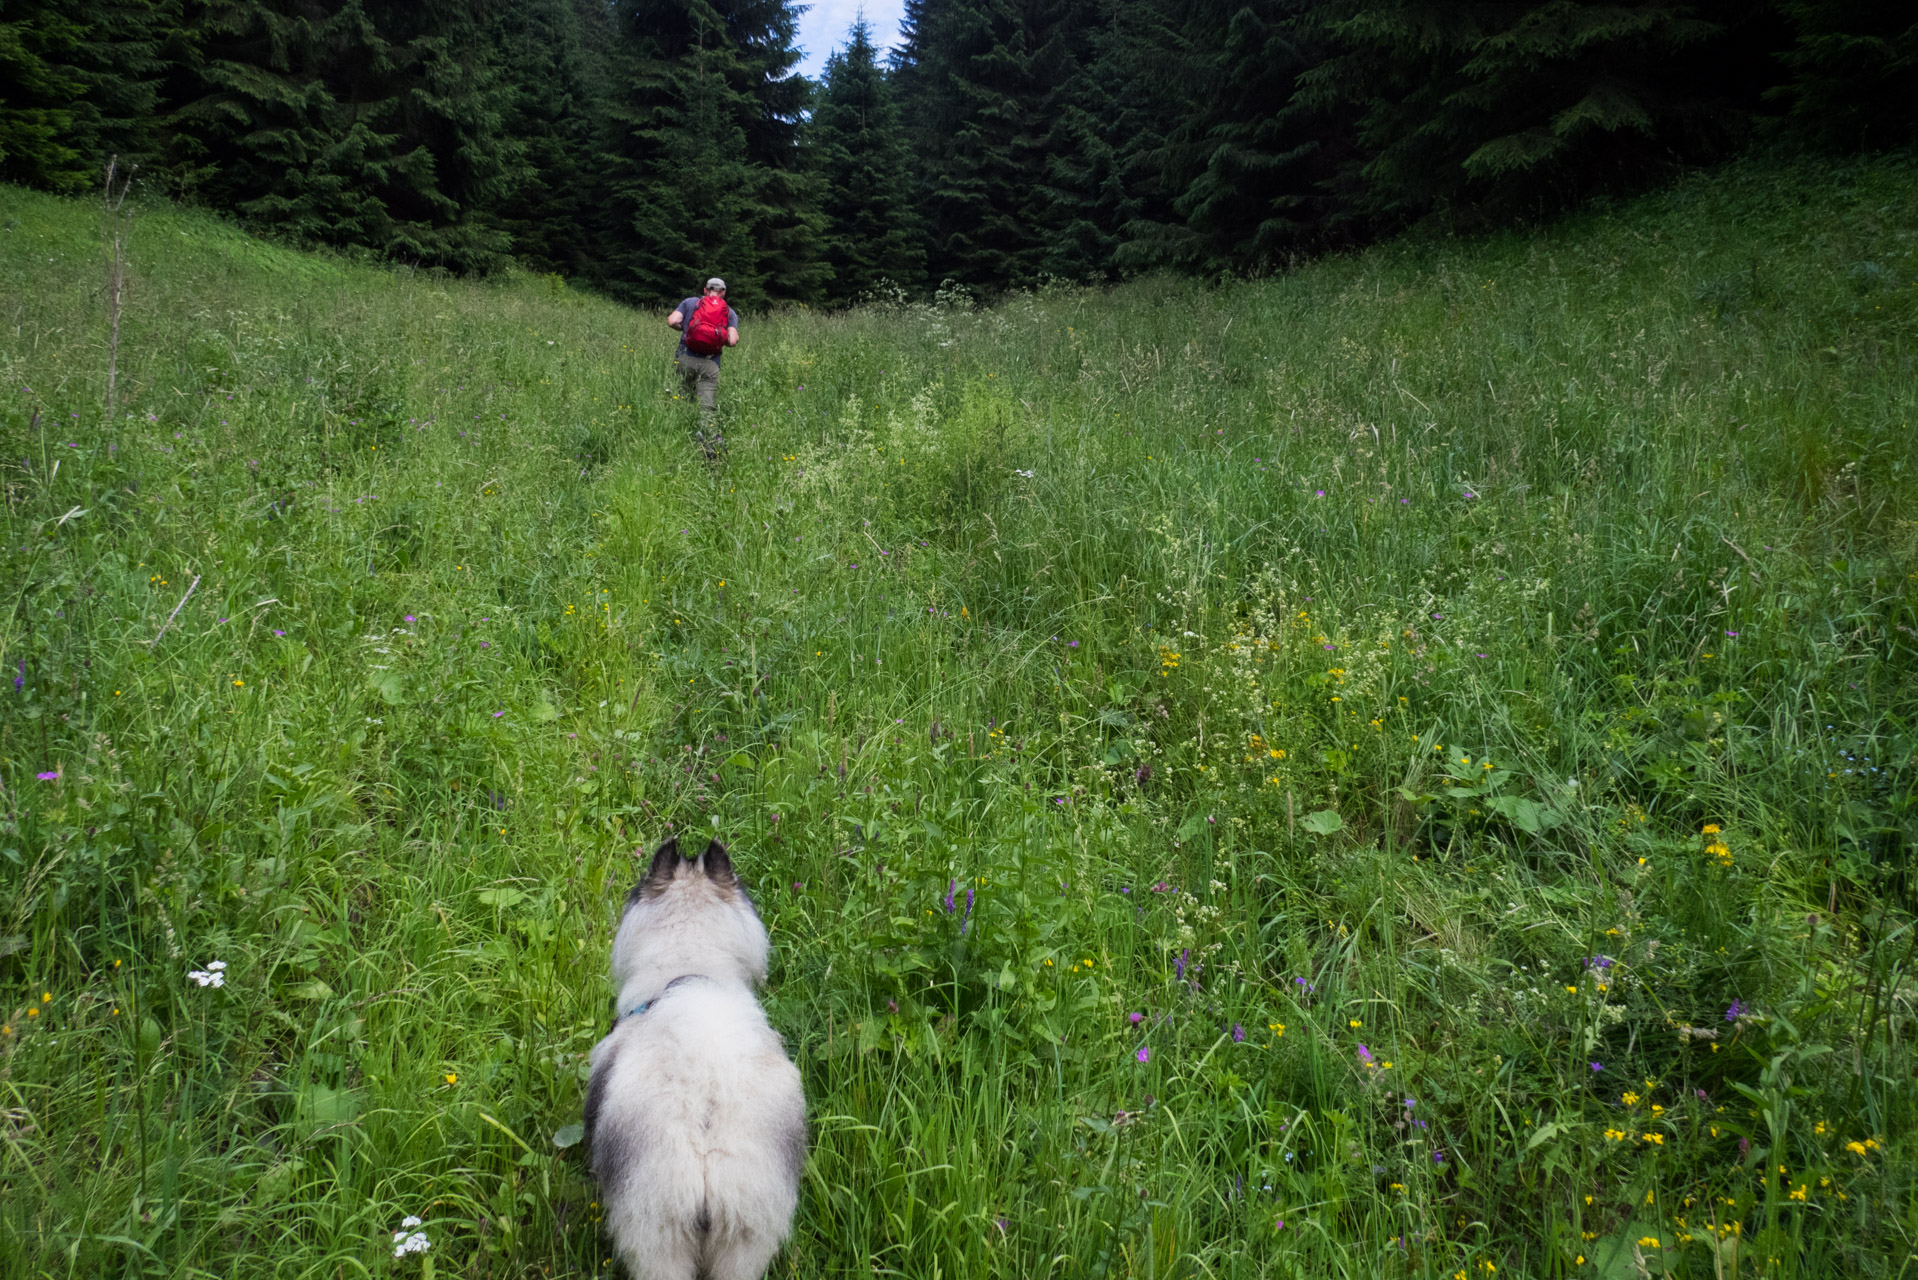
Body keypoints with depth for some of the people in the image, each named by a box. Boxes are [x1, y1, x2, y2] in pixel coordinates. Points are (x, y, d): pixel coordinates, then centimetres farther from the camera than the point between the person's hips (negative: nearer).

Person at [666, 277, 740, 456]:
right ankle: (712, 447, -10)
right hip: (710, 363, 0)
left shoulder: (689, 302, 12)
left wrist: (685, 328, 19)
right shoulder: (729, 312, 11)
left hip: (685, 359, 0)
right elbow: (732, 341, -2)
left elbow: (672, 321, -1)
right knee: (708, 407, -2)